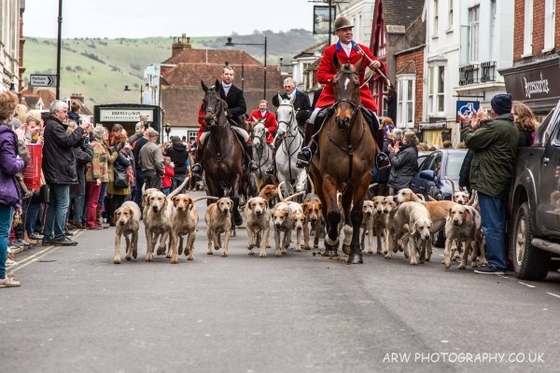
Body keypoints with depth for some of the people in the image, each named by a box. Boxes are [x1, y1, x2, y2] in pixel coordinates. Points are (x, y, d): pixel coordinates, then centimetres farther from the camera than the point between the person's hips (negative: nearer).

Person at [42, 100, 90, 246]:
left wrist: (80, 137, 6)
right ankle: (59, 236, -7)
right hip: (60, 172, -11)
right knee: (63, 203, -8)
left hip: (55, 172, 11)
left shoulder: (53, 125, 20)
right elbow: (68, 141, -21)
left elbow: (66, 143, 20)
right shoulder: (54, 126, -13)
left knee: (53, 204, 12)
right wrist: (80, 129, -10)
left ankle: (48, 236, 14)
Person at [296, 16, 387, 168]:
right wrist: (337, 78, -23)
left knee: (374, 120, -14)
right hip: (333, 95, -1)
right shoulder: (330, 52, 4)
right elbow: (320, 75, -5)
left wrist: (378, 65, -18)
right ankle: (307, 149, -5)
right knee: (314, 118, -20)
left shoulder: (363, 51, 8)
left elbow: (382, 70, 7)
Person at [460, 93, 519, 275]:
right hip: (502, 183, 10)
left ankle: (496, 264, -8)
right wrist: (484, 122, 19)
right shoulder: (512, 128, 15)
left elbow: (472, 141, -11)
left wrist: (470, 126, 7)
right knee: (498, 225, 14)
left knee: (492, 225, -8)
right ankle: (500, 262, 18)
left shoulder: (496, 126, -16)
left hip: (489, 183, -10)